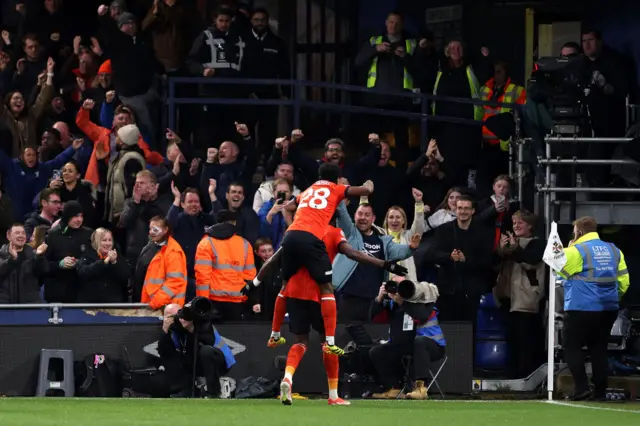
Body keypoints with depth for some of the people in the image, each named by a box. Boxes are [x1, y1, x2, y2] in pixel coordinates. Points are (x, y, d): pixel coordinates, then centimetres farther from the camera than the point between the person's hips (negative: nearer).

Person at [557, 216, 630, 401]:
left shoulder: (576, 251, -10)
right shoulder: (614, 251, 9)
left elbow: (560, 269, 1)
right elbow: (624, 280, 9)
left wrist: (566, 249, 10)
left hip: (581, 309, -6)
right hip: (609, 309, 6)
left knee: (572, 346, 3)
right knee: (599, 349, 13)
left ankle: (582, 387, -9)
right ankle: (600, 391, 9)